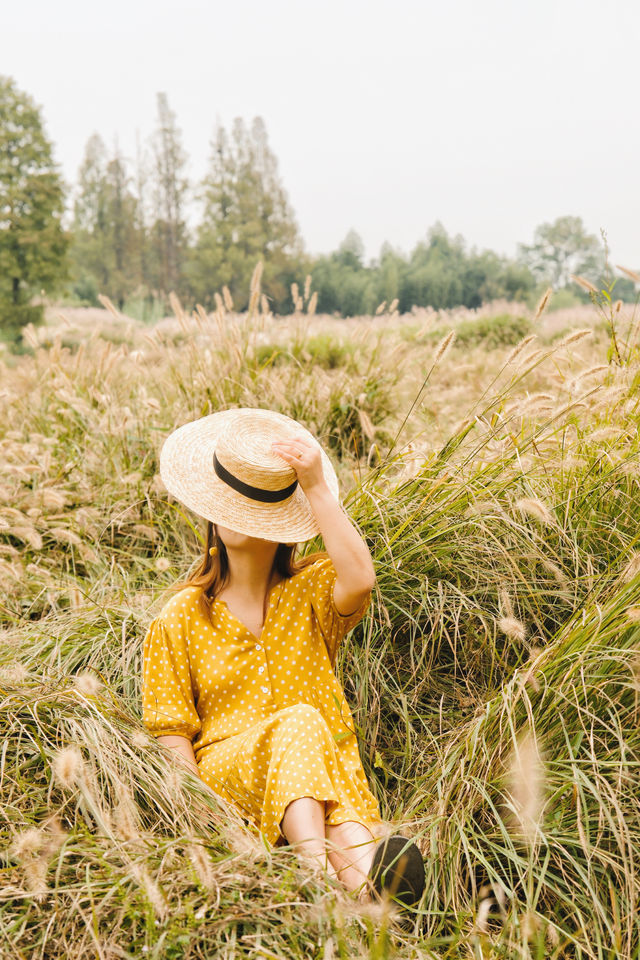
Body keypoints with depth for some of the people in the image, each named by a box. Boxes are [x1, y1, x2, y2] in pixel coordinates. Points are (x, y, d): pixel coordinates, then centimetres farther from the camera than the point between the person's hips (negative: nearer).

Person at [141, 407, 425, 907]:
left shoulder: (310, 591, 12)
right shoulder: (181, 618, 11)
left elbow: (360, 579, -14)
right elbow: (172, 733, 5)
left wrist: (316, 487, -9)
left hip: (324, 774, 2)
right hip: (226, 769, -1)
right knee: (299, 723, -35)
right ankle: (351, 864, -56)